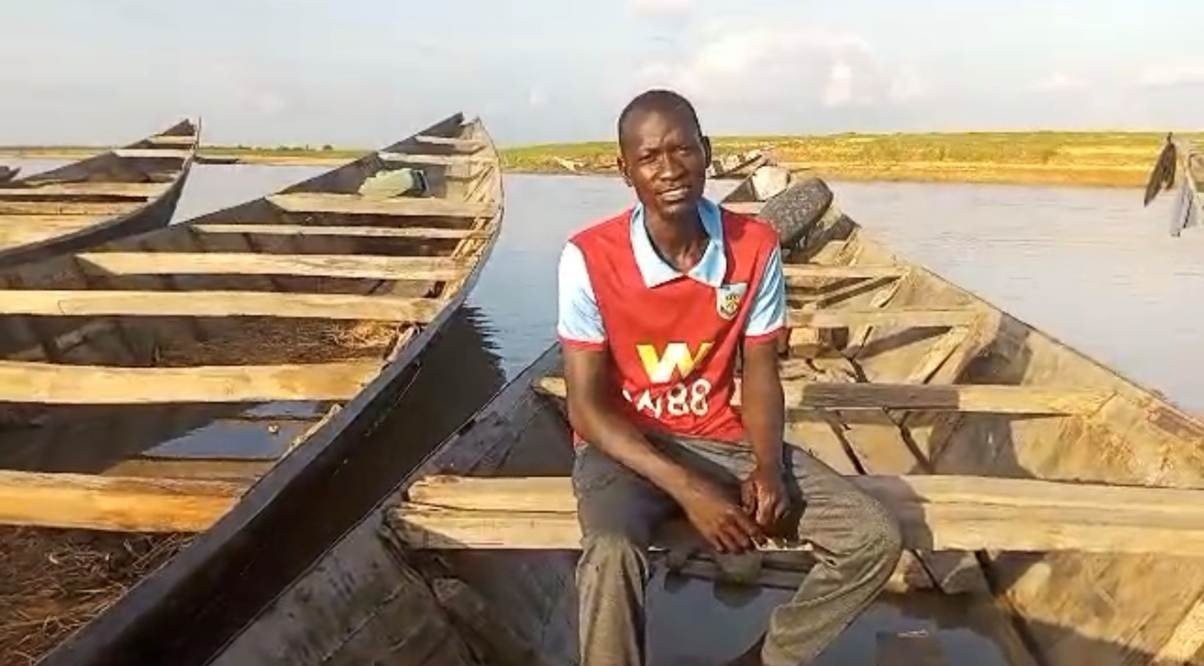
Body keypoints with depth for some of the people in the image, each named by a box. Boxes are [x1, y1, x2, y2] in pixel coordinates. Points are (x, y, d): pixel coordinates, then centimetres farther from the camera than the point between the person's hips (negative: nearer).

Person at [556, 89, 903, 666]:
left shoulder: (755, 247, -8)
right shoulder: (590, 258, -18)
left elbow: (759, 374, 0)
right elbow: (586, 407, -16)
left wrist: (768, 467, -20)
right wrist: (687, 489, -26)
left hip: (727, 438, 4)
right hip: (625, 444, -3)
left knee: (873, 539, -10)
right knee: (611, 555, -36)